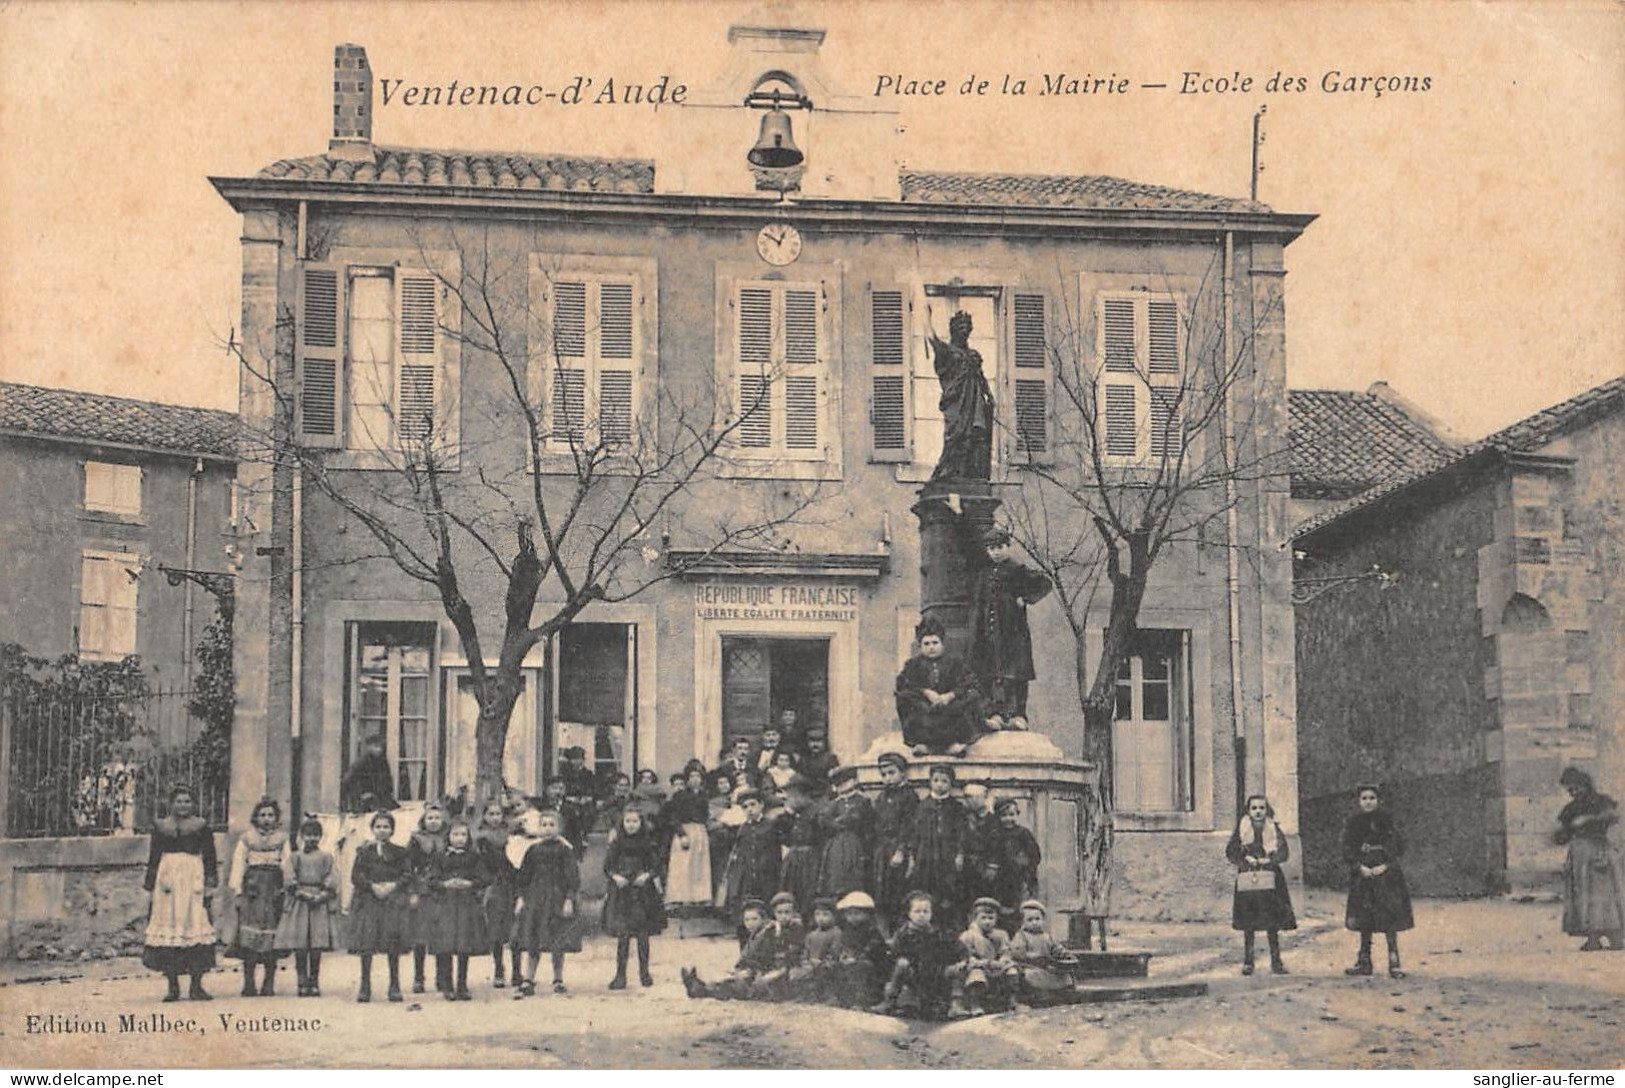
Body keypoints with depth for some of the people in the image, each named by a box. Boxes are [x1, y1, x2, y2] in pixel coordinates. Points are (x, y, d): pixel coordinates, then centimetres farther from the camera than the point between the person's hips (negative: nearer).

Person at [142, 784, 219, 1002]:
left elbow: (210, 859, 7)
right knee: (167, 927, -3)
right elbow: (153, 859, 14)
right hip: (167, 882, 1)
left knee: (195, 926, -7)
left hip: (194, 880, -1)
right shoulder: (160, 827, 13)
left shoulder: (202, 827, 9)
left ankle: (196, 986, -2)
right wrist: (151, 887, 7)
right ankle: (173, 986, 4)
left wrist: (210, 887, -1)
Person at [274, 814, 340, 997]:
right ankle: (302, 982, 2)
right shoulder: (294, 857, 8)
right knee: (299, 947, -3)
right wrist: (304, 894, -13)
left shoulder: (326, 858, 9)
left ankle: (314, 982, 6)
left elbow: (332, 882, 1)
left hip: (320, 905, 0)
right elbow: (290, 881, -1)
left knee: (317, 946, -2)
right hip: (299, 904, 0)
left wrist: (321, 896, -14)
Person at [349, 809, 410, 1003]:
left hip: (393, 901, 0)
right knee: (366, 942, -7)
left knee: (394, 944, -3)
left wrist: (393, 885, -14)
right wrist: (372, 886, -13)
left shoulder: (399, 852, 9)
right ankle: (365, 986, 1)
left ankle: (395, 986, 6)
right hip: (368, 900, 0)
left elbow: (408, 875, 2)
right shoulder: (364, 852, 8)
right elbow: (355, 876, 1)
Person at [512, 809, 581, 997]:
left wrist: (569, 899, -10)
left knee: (558, 943, 3)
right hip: (534, 898, 3)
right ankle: (528, 982, 2)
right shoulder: (533, 849, 6)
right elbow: (524, 874, 12)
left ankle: (558, 980, 17)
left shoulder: (565, 849, -3)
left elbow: (572, 876, -4)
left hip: (557, 897, -3)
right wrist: (521, 897, 6)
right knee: (531, 942, 0)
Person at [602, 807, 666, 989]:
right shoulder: (617, 843, 2)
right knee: (622, 935, -2)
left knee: (643, 934, 5)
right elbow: (607, 866, 4)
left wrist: (647, 875, -17)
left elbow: (656, 866, 2)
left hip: (643, 892, 0)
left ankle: (644, 972, 19)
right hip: (621, 892, 0)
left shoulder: (649, 844, 1)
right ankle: (620, 975, 4)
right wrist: (616, 876, -14)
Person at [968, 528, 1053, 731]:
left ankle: (1018, 714, -7)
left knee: (1016, 674, -6)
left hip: (1013, 631, -4)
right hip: (988, 633, 4)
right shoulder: (982, 571, 14)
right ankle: (994, 713, -3)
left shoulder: (1018, 570, 1)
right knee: (990, 675, -2)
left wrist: (1025, 599, -4)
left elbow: (1046, 584, 1)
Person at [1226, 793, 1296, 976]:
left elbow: (1283, 854, -1)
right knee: (1248, 924, 2)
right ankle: (1247, 962, 10)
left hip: (1270, 880, 0)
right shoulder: (1241, 829, 6)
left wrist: (1266, 860, -12)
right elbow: (1230, 853, 3)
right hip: (1247, 879, 0)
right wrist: (1246, 860, -11)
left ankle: (1276, 962, 7)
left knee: (1272, 923, 0)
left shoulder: (1274, 829, 7)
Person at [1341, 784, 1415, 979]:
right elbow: (1347, 852, 2)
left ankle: (1394, 962, -3)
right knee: (1364, 920, 5)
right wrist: (1361, 867, -11)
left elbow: (1398, 849, 0)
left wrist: (1384, 866, -13)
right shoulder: (1352, 824, 5)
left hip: (1386, 876, -2)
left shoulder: (1387, 824, 2)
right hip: (1362, 876, 2)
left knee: (1390, 919, -6)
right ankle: (1364, 962, 12)